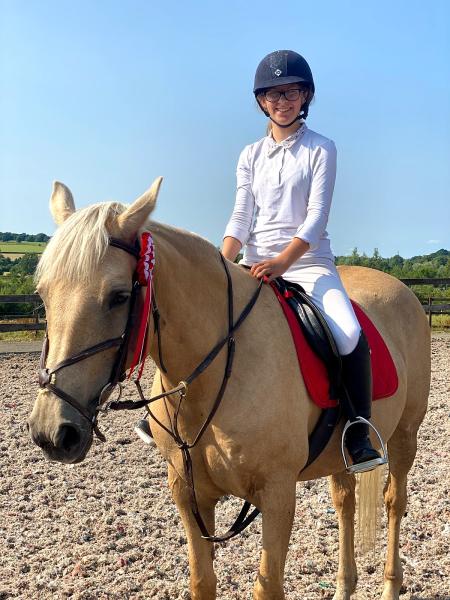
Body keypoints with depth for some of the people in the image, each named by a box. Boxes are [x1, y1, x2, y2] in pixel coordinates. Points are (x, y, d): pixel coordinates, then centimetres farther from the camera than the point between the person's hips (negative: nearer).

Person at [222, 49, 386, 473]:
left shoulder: (321, 149, 2)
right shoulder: (251, 156, 13)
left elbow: (316, 216, -9)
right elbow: (241, 217, 4)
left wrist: (283, 261, -25)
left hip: (308, 261, -4)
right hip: (255, 264, 4)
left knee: (350, 336, -30)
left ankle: (359, 436, -14)